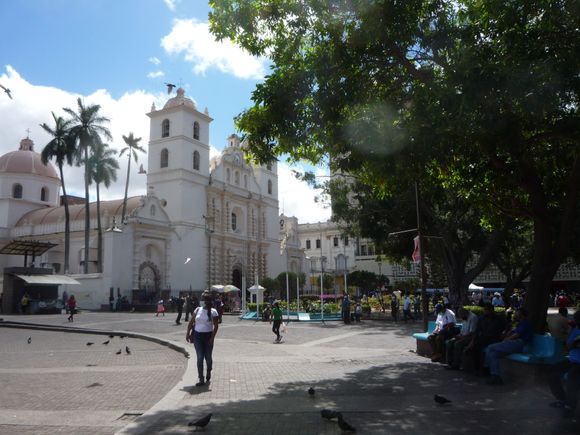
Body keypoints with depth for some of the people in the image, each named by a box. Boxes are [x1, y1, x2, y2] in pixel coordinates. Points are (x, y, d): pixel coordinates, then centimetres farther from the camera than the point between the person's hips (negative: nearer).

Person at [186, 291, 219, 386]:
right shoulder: (197, 310, 6)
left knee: (208, 357, 9)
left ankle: (208, 372, 39)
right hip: (197, 336, 2)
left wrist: (212, 337, -14)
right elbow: (191, 322, 9)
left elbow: (216, 325, -6)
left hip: (208, 336, -1)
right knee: (200, 357, -4)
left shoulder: (213, 311, -3)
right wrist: (188, 333, 1)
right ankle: (201, 379, 1)